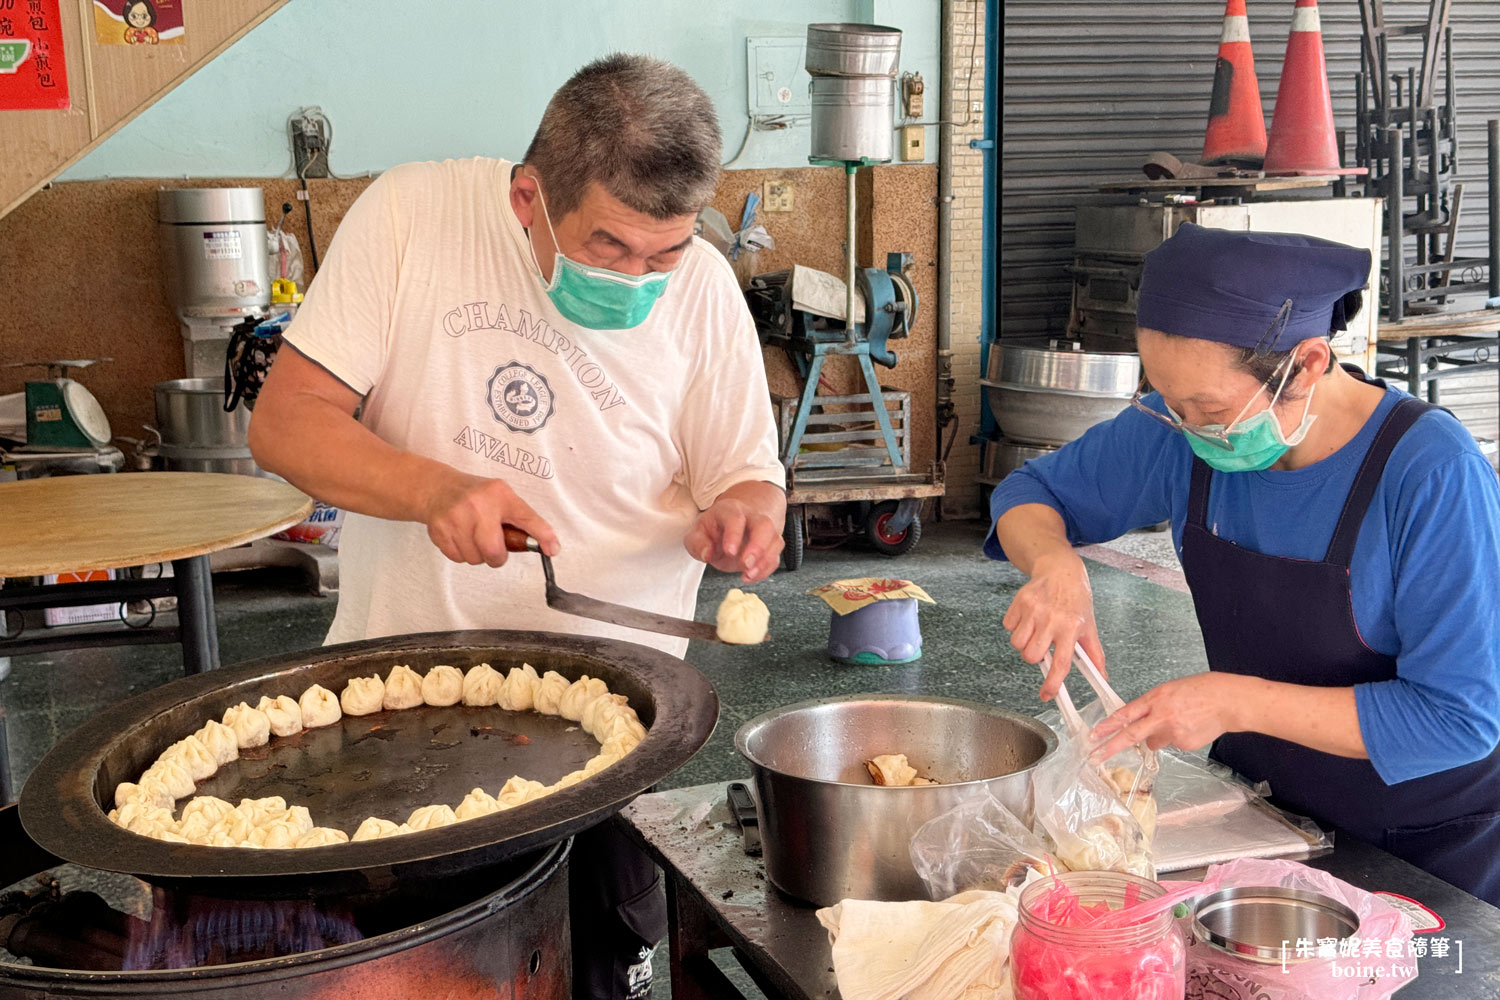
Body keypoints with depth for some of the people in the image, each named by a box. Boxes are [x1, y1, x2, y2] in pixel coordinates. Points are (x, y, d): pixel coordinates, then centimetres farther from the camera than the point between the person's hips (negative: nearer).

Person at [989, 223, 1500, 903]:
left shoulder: (1432, 474, -28)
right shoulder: (1185, 427, -13)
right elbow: (1032, 491, 0)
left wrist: (1237, 701, -32)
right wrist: (1056, 566, -23)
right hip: (1252, 807, 5)